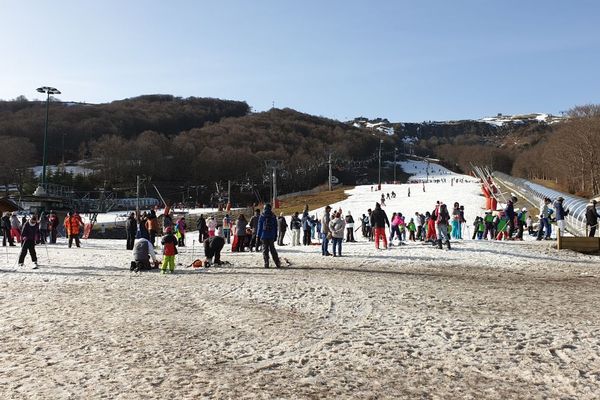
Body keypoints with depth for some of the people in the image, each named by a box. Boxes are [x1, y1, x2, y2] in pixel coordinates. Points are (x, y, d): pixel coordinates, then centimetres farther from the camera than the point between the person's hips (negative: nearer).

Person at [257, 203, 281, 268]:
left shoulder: (262, 216, -2)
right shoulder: (273, 216, 6)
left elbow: (259, 226, -1)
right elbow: (275, 227, 8)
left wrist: (258, 235, 4)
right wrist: (275, 236, 13)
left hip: (264, 235, -2)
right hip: (271, 236, 2)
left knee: (265, 249, 2)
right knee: (272, 249, 10)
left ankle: (266, 263, -3)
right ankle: (277, 263, 6)